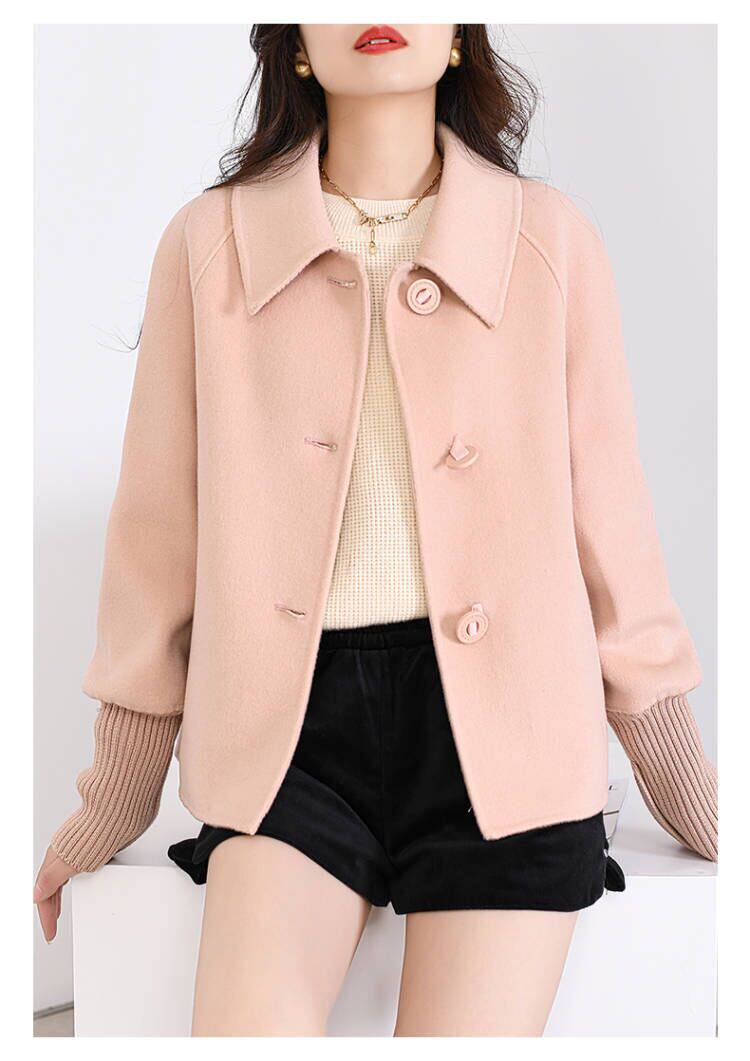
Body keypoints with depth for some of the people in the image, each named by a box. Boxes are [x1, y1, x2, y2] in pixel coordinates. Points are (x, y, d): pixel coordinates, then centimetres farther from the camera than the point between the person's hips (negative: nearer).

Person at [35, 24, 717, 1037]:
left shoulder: (551, 239, 4)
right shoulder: (210, 244, 4)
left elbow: (607, 518, 9)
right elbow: (160, 528, 9)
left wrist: (690, 798, 12)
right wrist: (119, 797, 14)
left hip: (503, 724, 1)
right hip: (294, 722, 0)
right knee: (249, 1026, -20)